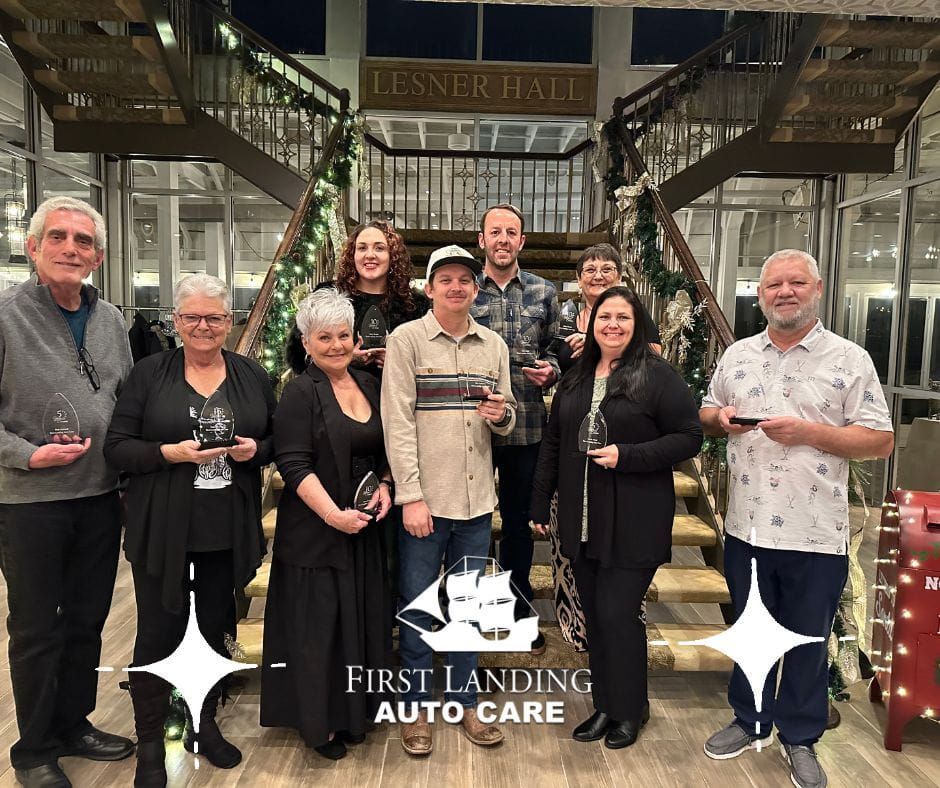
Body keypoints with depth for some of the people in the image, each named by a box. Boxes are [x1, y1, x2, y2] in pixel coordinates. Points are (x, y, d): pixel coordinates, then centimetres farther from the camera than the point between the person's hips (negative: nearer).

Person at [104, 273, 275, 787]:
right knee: (159, 632, 8)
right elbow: (116, 447, -5)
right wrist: (170, 453, -20)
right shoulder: (149, 374, -2)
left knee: (216, 628, 16)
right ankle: (150, 742, 29)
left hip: (228, 530, 3)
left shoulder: (253, 376, 5)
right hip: (162, 529, -2)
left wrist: (255, 449, -11)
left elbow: (277, 439, 10)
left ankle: (205, 724, 38)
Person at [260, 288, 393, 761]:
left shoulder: (369, 385, 7)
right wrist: (333, 514, -23)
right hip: (315, 532, -6)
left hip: (365, 528, 6)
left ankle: (352, 712, 33)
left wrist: (385, 486, -1)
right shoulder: (300, 393, -11)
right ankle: (317, 721, 24)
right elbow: (294, 464, -17)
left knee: (361, 619, 14)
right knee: (317, 624, 5)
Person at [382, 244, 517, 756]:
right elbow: (397, 421, -11)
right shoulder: (406, 339, -5)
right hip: (424, 497, -4)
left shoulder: (494, 345, 8)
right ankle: (416, 707, 27)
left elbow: (509, 417, 15)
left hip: (476, 499, 4)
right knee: (417, 609, 9)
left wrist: (502, 414, -10)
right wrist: (411, 497, -16)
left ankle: (464, 701, 33)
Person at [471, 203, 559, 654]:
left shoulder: (543, 292, 6)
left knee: (518, 520, 15)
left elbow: (554, 351, 11)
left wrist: (549, 371, -10)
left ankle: (519, 613, 33)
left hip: (525, 426, 1)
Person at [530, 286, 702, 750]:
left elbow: (689, 438, -10)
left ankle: (630, 709, 23)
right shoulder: (575, 378, 11)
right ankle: (604, 705, 31)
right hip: (581, 521, 6)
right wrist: (540, 504, 14)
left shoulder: (657, 375, -7)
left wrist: (625, 456, -19)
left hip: (633, 524, -5)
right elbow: (552, 444, 14)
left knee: (617, 614, -1)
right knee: (594, 616, 13)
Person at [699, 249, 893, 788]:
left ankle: (800, 738, 34)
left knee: (808, 641, 13)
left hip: (816, 533, -3)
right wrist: (719, 418, -8)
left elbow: (881, 441, -8)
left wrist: (807, 431, -20)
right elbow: (706, 414, 16)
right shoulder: (737, 355, 6)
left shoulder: (849, 359, -5)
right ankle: (751, 722, 39)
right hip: (747, 525, 3)